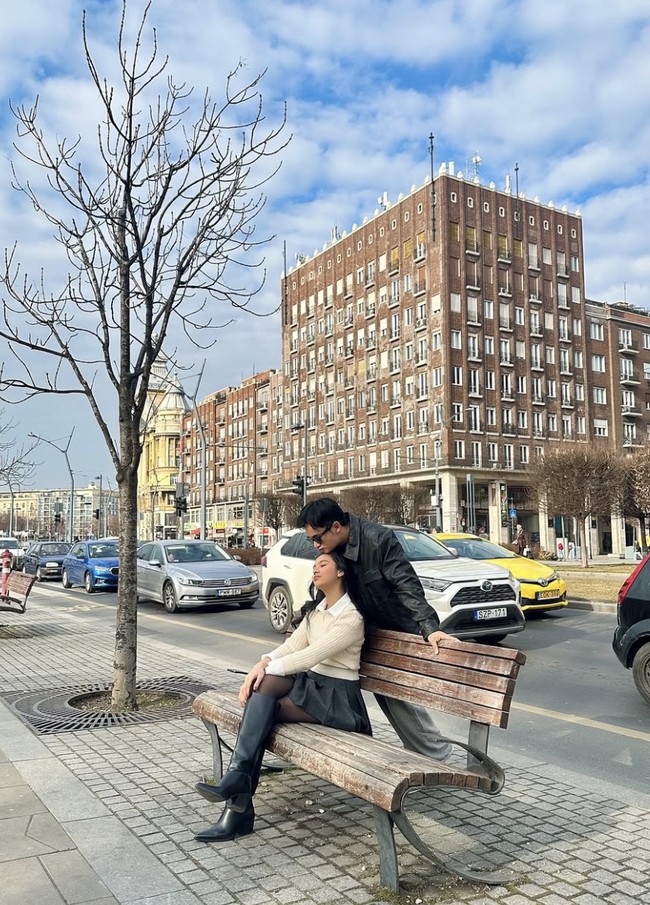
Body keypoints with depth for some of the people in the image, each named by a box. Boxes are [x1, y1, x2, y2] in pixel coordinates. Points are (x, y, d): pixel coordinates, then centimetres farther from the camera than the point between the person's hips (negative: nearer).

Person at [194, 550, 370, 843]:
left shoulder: (351, 616, -14)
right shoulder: (315, 609, 13)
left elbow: (312, 655, -21)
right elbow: (292, 645, 2)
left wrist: (268, 668, -22)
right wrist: (263, 663, -16)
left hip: (336, 695, -6)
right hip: (310, 682, 6)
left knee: (260, 712, -25)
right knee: (264, 683, -25)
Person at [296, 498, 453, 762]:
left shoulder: (378, 539, -27)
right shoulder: (335, 547, -5)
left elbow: (407, 585, -30)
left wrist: (429, 627, -38)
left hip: (400, 630, -7)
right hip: (373, 632, 8)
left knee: (399, 696, -7)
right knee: (384, 693, 8)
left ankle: (437, 755, 8)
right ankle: (418, 751, 20)